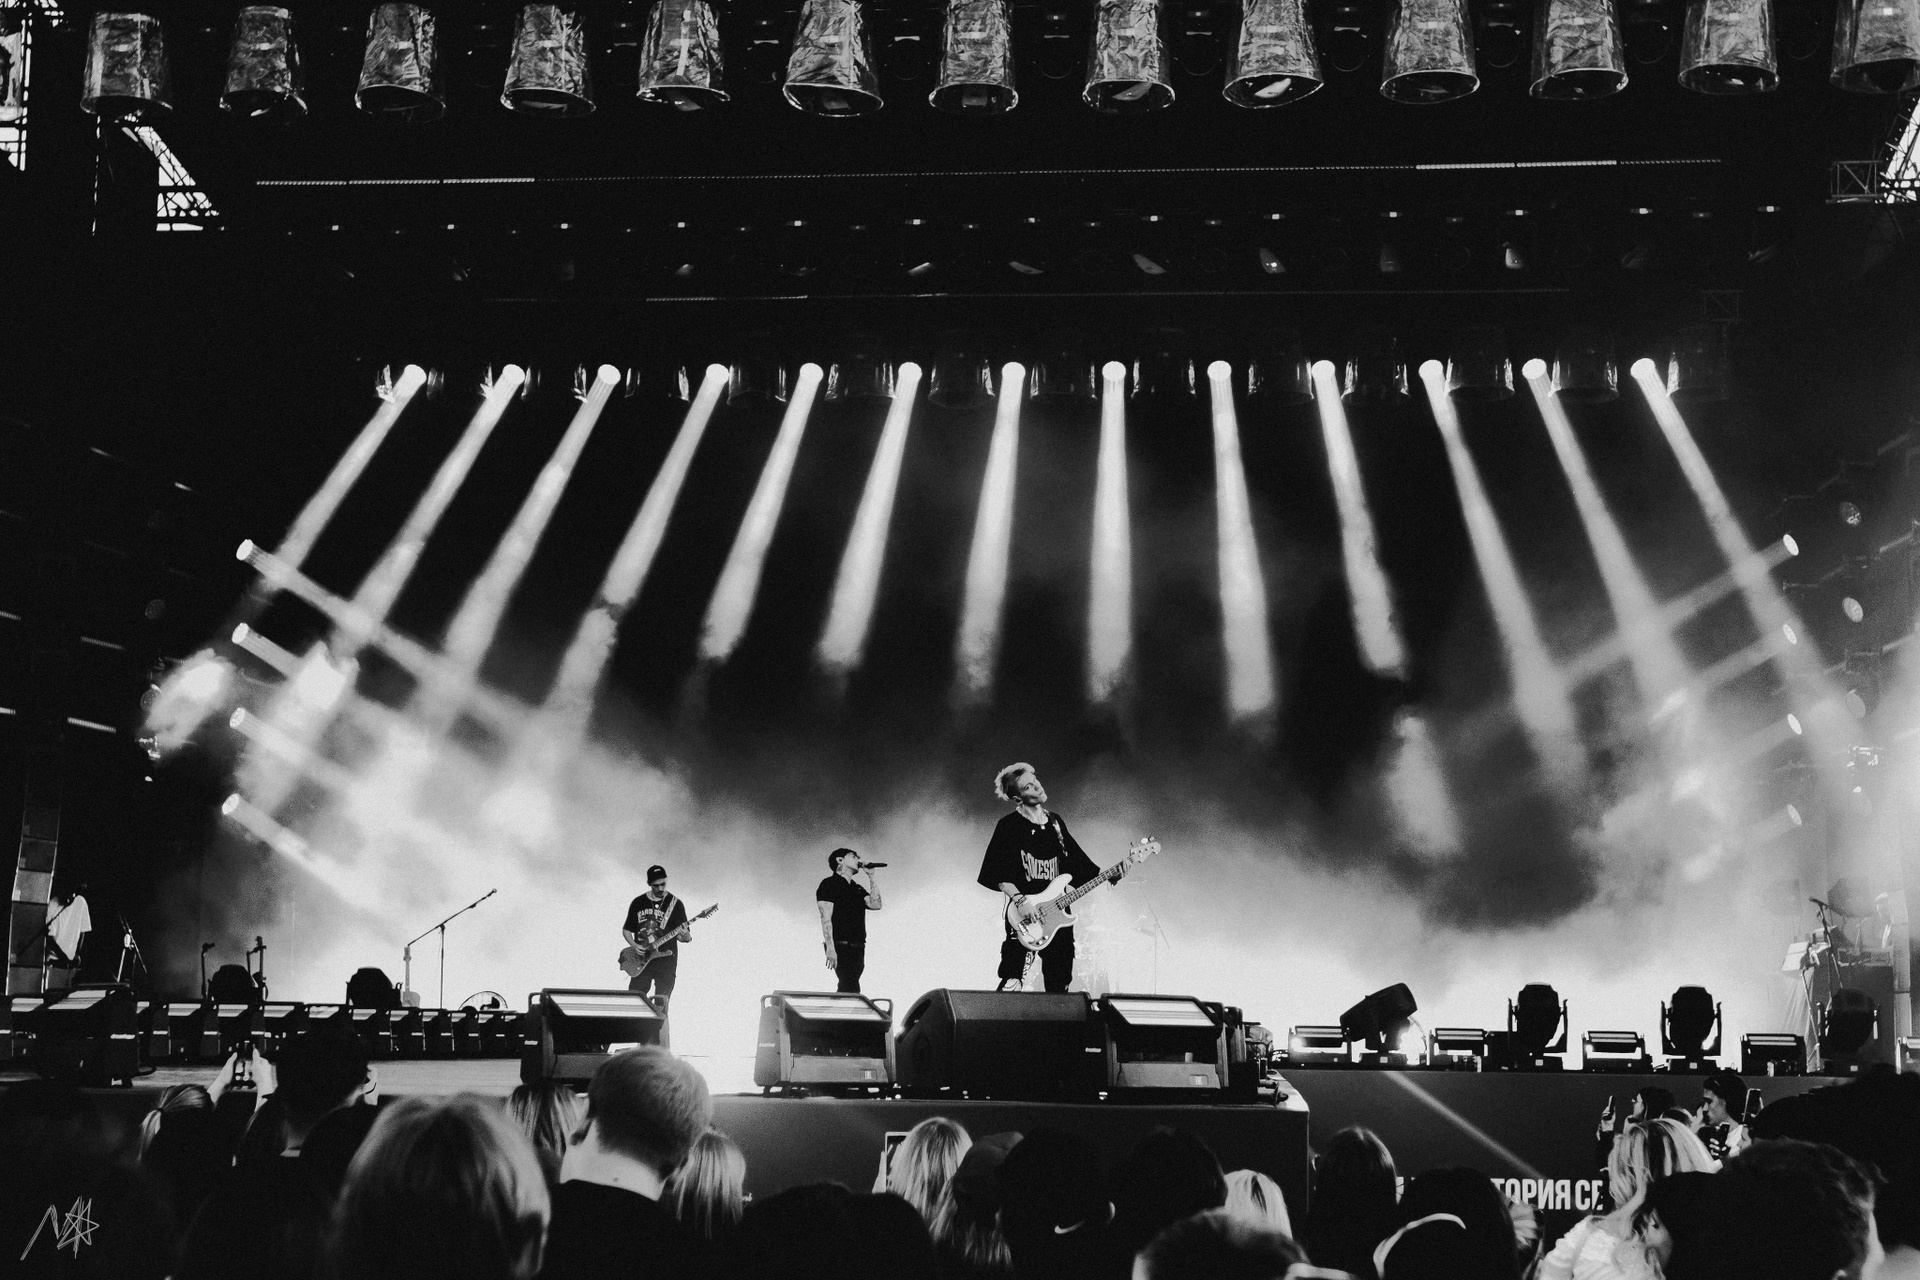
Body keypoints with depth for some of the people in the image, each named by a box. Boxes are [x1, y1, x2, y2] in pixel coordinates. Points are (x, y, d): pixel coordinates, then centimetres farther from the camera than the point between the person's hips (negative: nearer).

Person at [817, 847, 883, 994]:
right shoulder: (829, 884, -2)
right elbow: (826, 918, -10)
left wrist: (871, 877, 9)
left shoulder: (857, 889, 21)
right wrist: (830, 948, -19)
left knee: (846, 990, 6)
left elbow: (875, 904, 6)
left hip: (858, 948, 8)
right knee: (851, 989, -18)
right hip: (841, 947, -8)